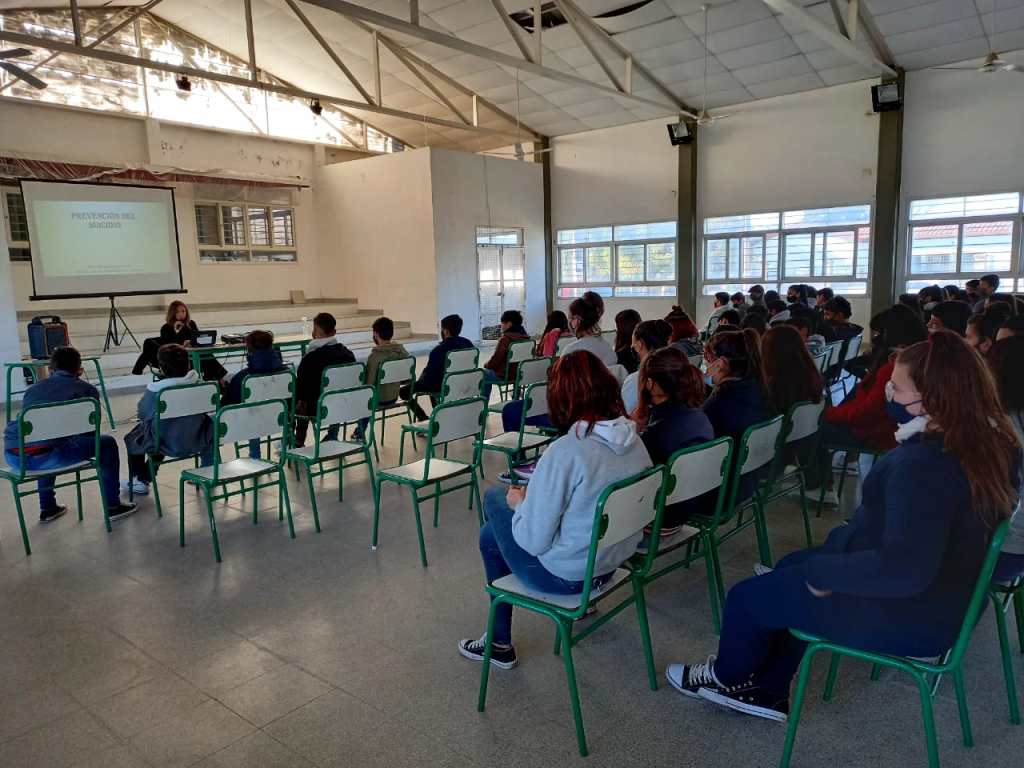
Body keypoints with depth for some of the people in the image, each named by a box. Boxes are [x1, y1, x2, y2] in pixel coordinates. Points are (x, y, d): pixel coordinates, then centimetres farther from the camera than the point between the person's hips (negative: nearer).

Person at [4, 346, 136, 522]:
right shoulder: (87, 389, 15)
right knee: (107, 443, 15)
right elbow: (91, 431, 19)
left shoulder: (32, 388, 28)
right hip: (46, 456, -6)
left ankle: (47, 508, 44)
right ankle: (112, 506, 17)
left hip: (13, 456, 6)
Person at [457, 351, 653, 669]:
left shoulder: (565, 453, -29)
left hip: (566, 576, -7)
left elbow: (534, 541, -22)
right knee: (489, 534, 20)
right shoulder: (634, 440, -6)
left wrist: (519, 503, -2)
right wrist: (533, 496, 13)